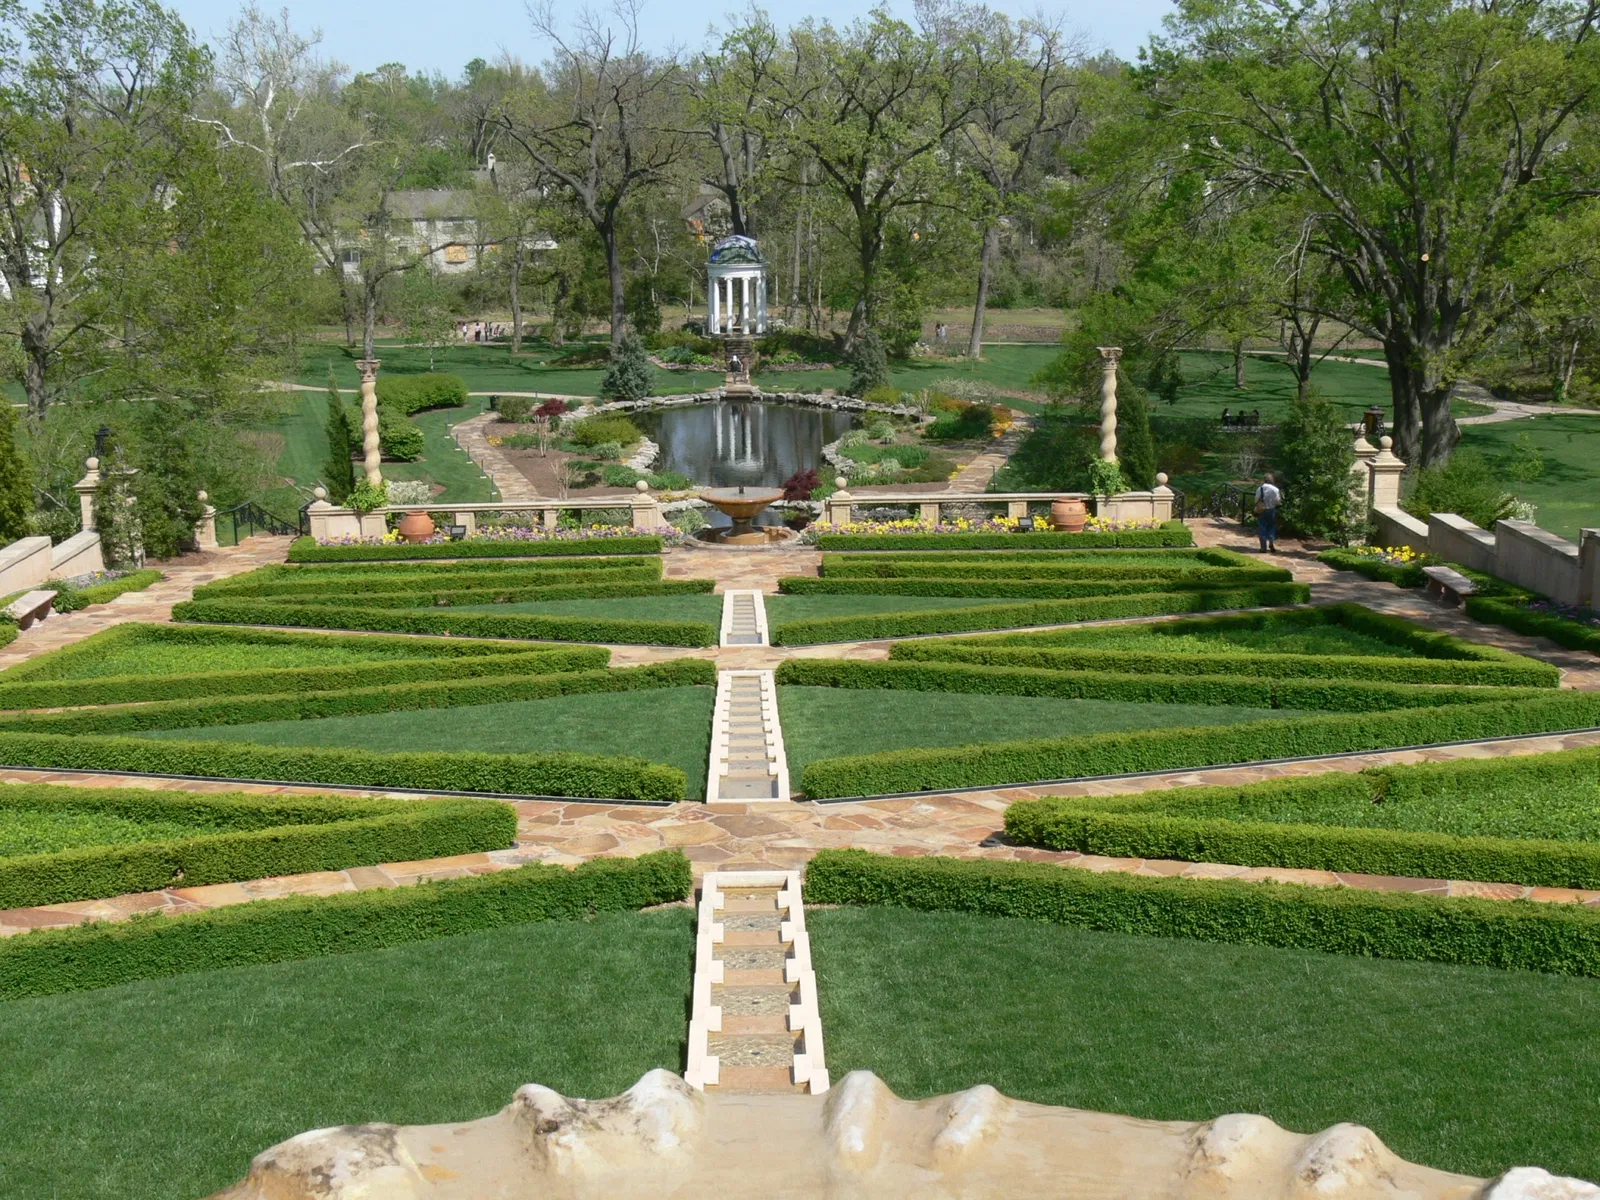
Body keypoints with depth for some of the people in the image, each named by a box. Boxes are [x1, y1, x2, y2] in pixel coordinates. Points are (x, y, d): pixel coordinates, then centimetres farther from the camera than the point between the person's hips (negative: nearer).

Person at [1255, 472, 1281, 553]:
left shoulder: (1260, 489, -8)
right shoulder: (1275, 489, -9)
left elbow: (1256, 500, -7)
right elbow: (1277, 501, -6)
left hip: (1261, 511, -1)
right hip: (1271, 510, 1)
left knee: (1262, 528, 4)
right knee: (1271, 527, 18)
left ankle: (1264, 547, 2)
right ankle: (1271, 542, -1)